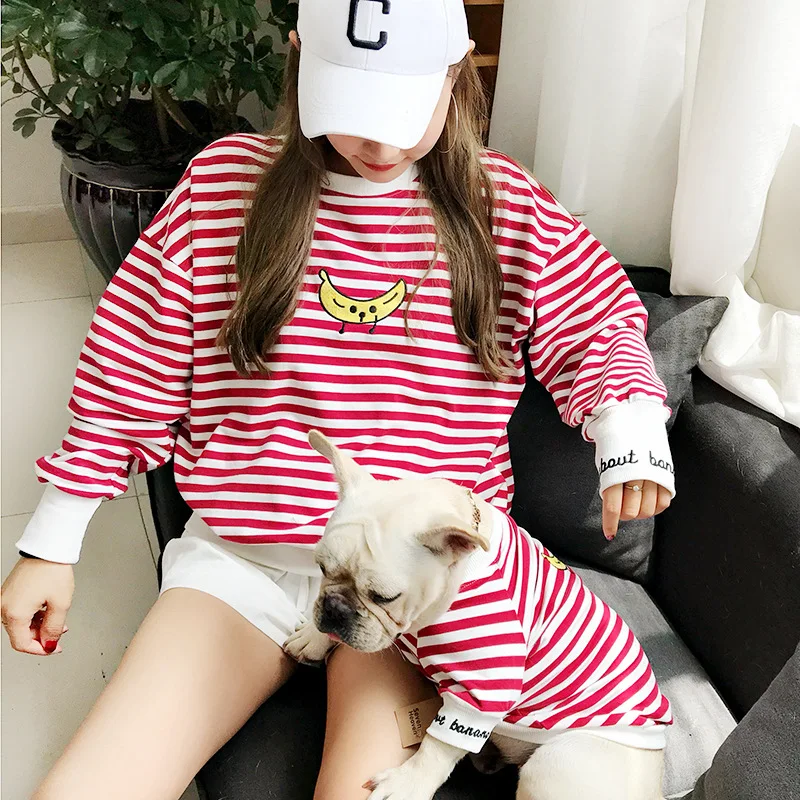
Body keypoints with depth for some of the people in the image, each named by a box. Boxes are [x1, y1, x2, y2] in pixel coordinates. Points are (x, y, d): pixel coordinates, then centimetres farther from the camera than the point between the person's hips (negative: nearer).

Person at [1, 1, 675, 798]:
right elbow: (132, 378, 5)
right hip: (239, 555, 1)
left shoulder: (506, 206, 2)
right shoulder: (224, 183, 1)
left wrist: (628, 417, -10)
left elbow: (597, 327, 13)